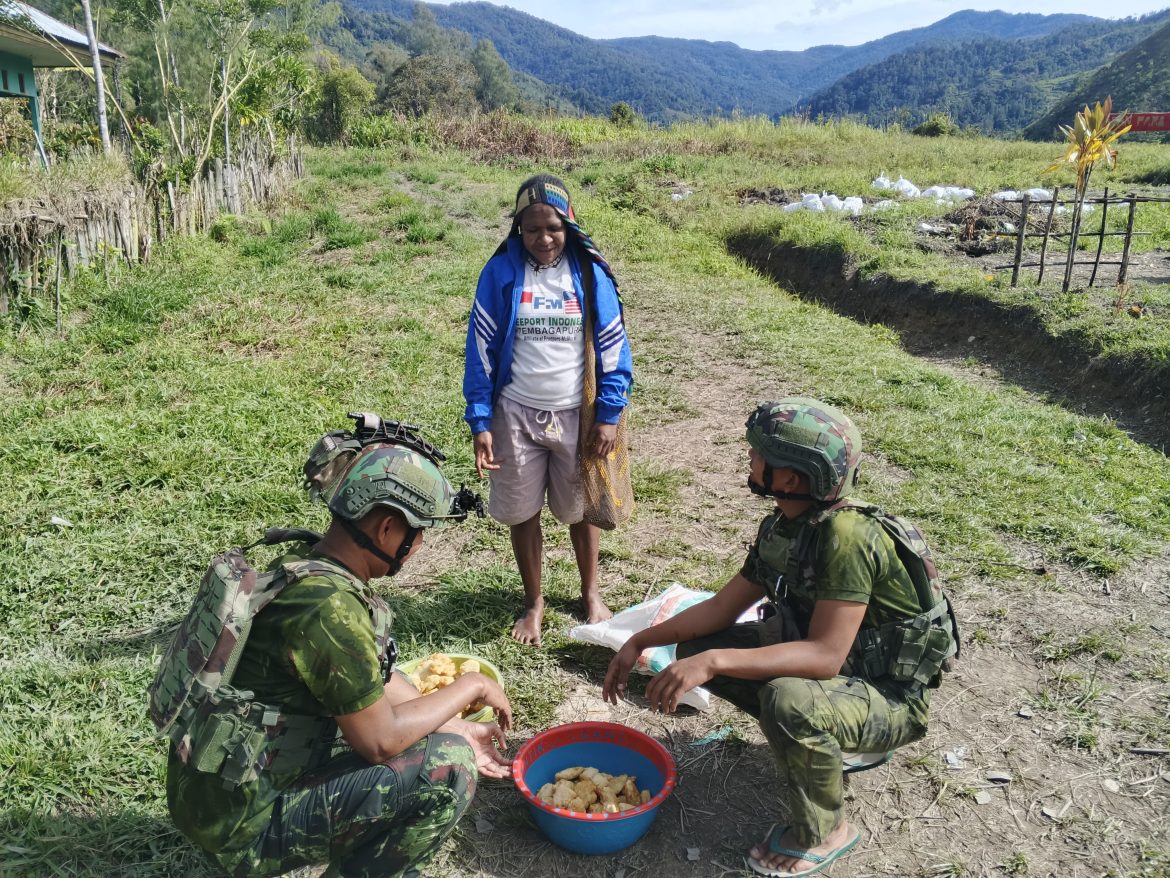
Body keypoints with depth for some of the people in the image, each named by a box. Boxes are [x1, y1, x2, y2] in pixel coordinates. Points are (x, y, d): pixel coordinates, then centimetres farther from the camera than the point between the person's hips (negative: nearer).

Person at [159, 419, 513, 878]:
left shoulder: (310, 563, 0)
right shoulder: (327, 605, -28)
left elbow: (377, 680, 10)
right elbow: (380, 739, -22)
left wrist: (459, 729, 10)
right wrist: (472, 686, -9)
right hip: (241, 819, -9)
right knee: (446, 767, -16)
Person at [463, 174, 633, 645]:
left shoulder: (589, 272, -6)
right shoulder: (501, 272, -8)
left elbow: (612, 345, -2)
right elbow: (481, 347, -5)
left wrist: (609, 415, -5)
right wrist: (480, 421, -9)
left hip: (577, 414, 0)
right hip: (517, 414, 0)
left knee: (581, 507, 15)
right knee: (522, 511, 11)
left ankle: (591, 594, 37)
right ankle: (533, 602, 32)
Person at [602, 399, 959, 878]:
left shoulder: (846, 536, -31)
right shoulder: (782, 527, -5)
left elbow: (825, 656, -35)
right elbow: (722, 607, 2)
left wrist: (714, 662, -41)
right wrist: (639, 641, -3)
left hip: (890, 697, -8)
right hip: (833, 665, 8)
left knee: (788, 701, -38)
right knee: (695, 648, 0)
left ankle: (824, 831, -6)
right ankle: (828, 743, 12)